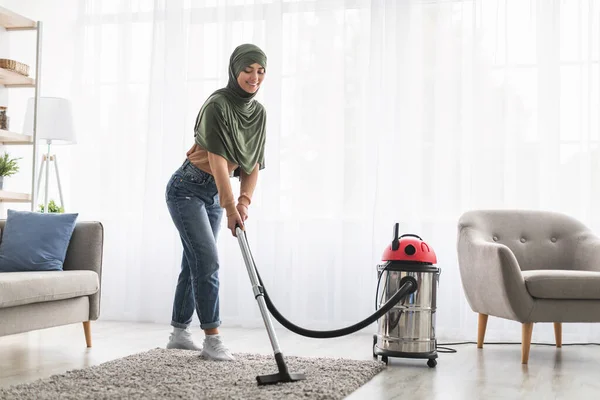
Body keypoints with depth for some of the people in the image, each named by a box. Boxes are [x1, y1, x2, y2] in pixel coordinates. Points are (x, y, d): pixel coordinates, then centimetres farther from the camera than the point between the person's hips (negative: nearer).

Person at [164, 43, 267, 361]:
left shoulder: (259, 113, 3)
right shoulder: (217, 104, -20)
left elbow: (253, 162, 1)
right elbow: (217, 157, -27)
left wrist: (244, 202, -13)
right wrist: (230, 206, -31)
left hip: (215, 193, 7)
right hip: (187, 189, -7)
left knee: (194, 261, 12)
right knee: (208, 260, -12)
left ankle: (179, 332, 22)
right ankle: (212, 339, -6)